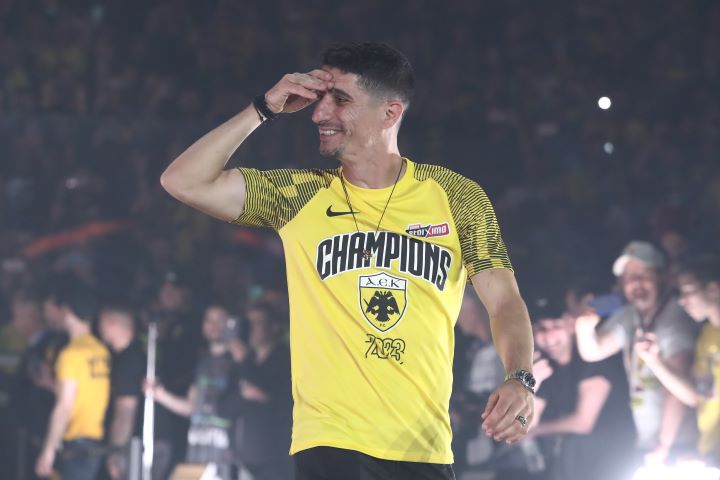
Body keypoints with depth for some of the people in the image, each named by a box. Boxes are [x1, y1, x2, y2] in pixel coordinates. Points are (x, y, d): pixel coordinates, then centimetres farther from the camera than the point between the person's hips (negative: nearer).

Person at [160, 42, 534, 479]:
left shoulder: (455, 196, 4)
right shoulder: (301, 197, 6)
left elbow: (504, 301, -1)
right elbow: (183, 181, 1)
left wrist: (520, 379, -20)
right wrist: (264, 110, -3)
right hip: (330, 443, 0)